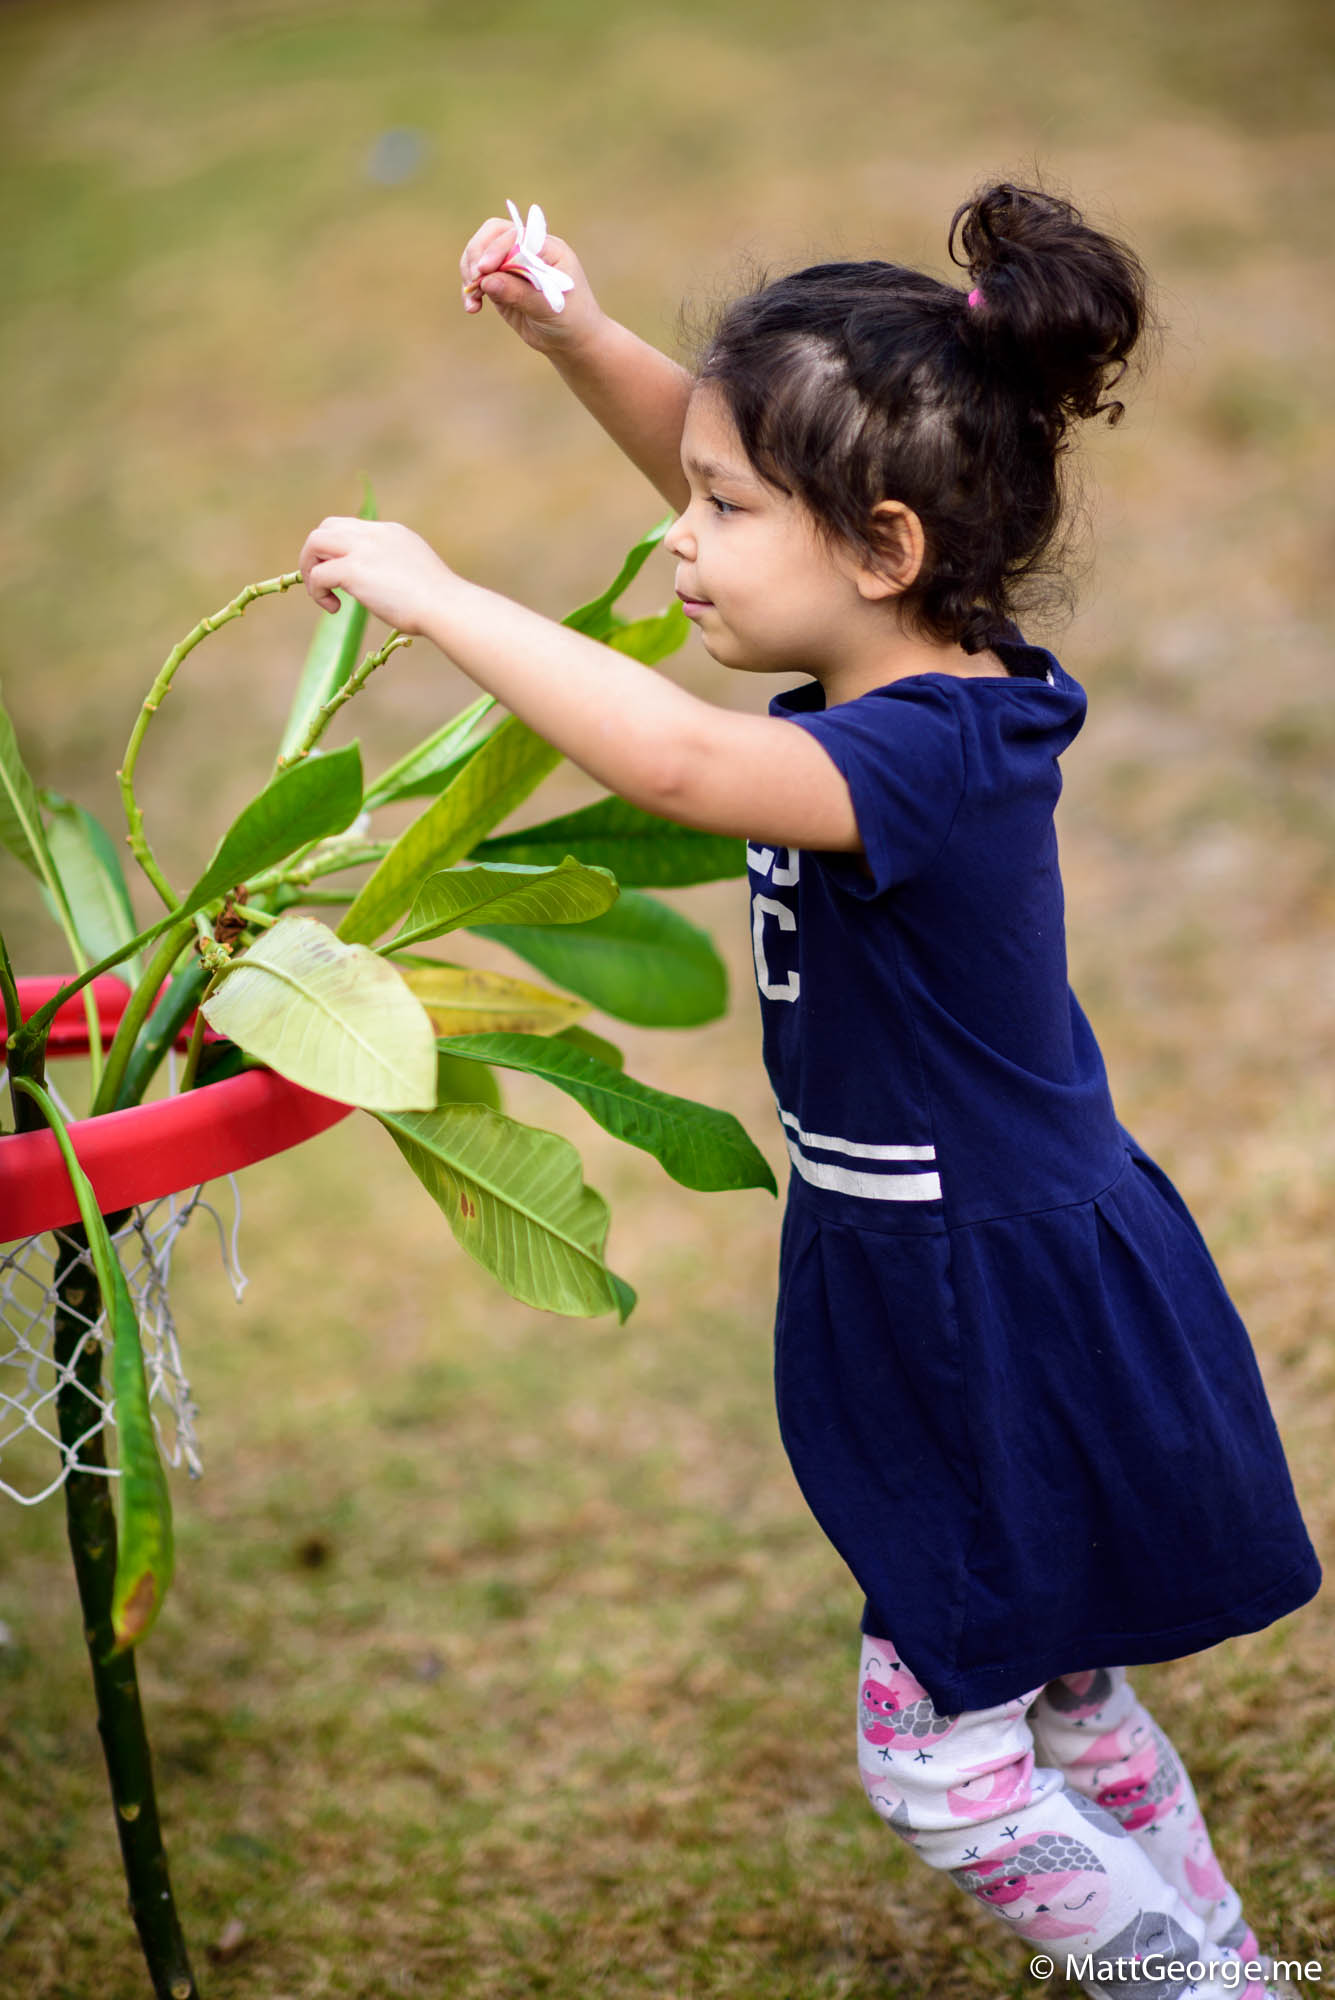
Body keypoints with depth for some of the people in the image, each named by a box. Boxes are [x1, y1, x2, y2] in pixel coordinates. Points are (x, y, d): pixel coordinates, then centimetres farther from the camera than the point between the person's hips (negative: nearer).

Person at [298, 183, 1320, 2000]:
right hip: (984, 1295, 10)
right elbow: (715, 458, 10)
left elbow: (677, 762, -46)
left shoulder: (930, 751, -28)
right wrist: (572, 335, -5)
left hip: (1020, 1329, -10)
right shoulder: (923, 680, -1)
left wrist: (433, 593, -37)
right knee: (1049, 1702, 24)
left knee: (936, 1749, 4)